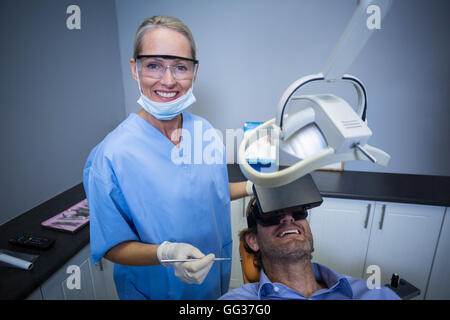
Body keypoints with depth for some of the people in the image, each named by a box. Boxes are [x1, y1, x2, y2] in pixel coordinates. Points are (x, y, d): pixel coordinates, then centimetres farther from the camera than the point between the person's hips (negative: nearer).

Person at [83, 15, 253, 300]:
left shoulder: (204, 130, -8)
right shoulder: (110, 156, -25)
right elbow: (113, 246, -17)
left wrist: (250, 188, -4)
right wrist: (164, 253, -33)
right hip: (156, 289, -4)